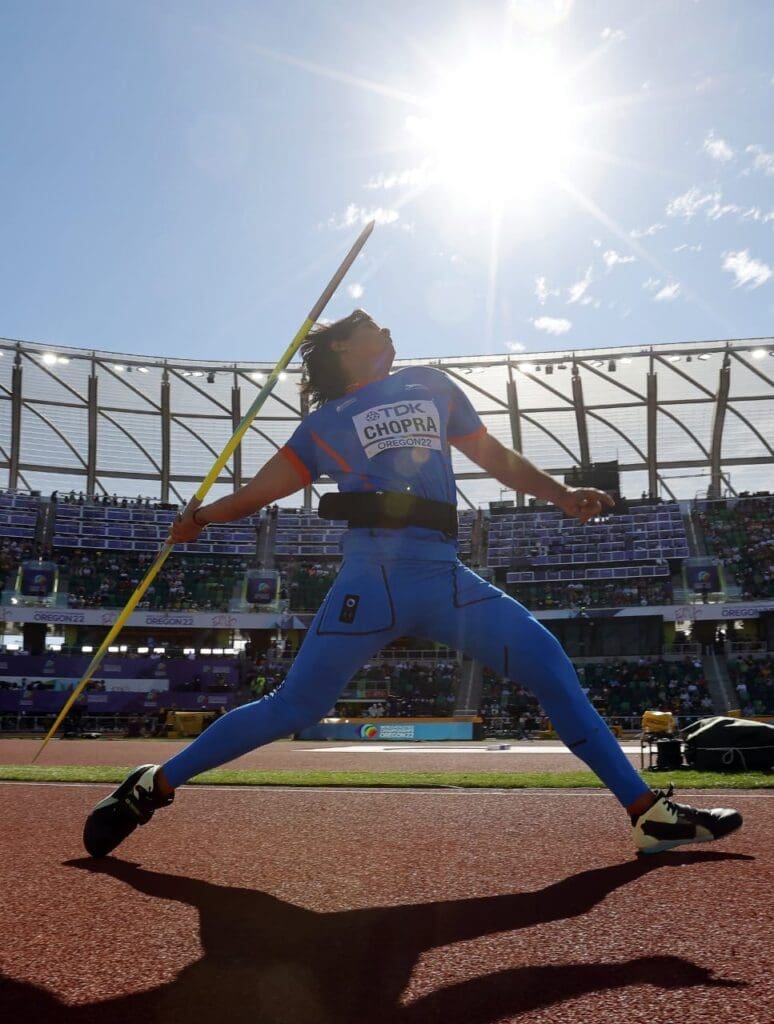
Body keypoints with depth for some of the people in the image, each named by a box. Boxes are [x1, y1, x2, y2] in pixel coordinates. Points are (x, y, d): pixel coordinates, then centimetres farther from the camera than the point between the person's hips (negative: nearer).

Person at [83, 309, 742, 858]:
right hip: (375, 575, -4)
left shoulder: (431, 387, 23)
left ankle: (651, 813, 9)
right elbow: (257, 493, 9)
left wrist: (563, 496, 15)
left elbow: (495, 458, 24)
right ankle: (153, 786, 14)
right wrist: (201, 516, -2)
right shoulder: (327, 422, 12)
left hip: (446, 575, 4)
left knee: (552, 667, -2)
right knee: (293, 707, -5)